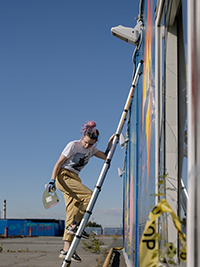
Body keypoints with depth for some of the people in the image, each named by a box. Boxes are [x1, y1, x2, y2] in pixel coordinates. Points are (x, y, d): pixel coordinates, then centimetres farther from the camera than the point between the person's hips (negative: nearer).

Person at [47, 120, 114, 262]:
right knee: (89, 195, -23)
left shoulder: (91, 149, 12)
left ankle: (66, 249, -6)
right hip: (63, 177, -7)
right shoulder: (73, 145, -9)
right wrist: (52, 179, -16)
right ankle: (75, 226, -16)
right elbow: (59, 163, -9)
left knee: (73, 212, -3)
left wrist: (111, 142, 3)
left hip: (74, 179, 7)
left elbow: (106, 156, 12)